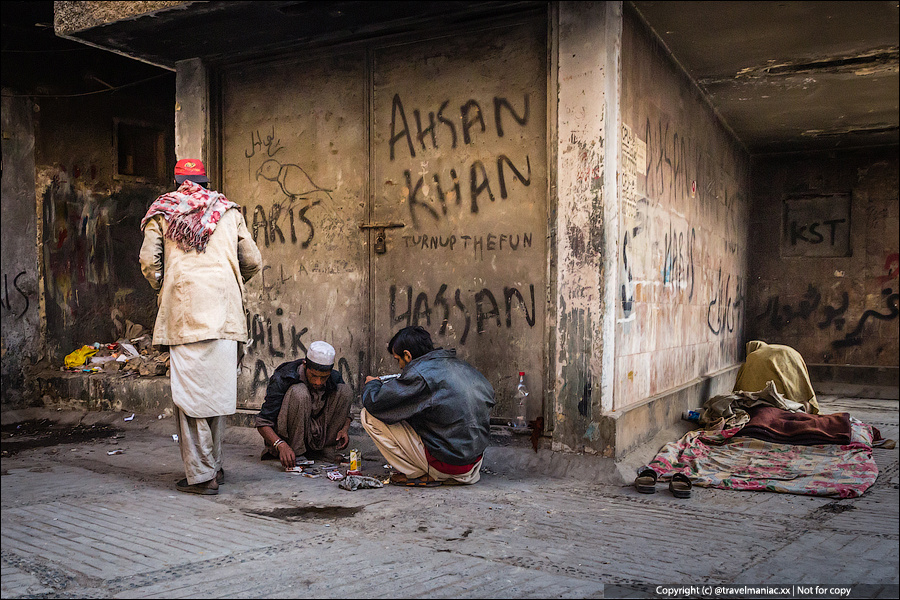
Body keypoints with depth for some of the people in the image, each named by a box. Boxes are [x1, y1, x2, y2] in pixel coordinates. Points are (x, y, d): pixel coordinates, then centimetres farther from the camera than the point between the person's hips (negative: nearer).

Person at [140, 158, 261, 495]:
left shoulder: (161, 211, 10)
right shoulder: (228, 211, 15)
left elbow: (148, 261, 0)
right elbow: (252, 262, 10)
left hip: (184, 313, -2)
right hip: (225, 313, 2)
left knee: (190, 393, 0)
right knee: (218, 388, 10)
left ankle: (202, 475, 0)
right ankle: (214, 466, 19)